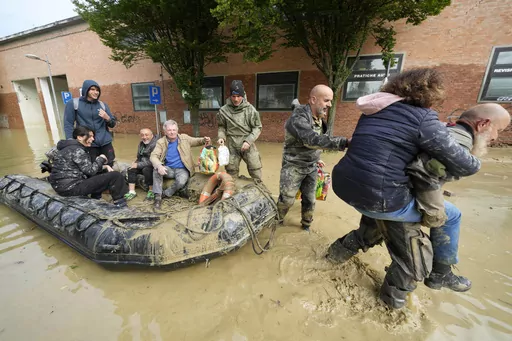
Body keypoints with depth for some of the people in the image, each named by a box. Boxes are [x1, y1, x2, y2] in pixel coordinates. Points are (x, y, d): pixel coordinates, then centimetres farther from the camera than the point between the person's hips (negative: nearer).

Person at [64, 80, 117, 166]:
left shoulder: (102, 105, 10)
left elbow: (112, 124, 13)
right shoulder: (73, 104, 1)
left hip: (105, 143, 3)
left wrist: (107, 118, -9)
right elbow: (68, 124, -1)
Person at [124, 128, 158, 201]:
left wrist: (138, 165, -17)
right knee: (131, 169, -8)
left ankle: (152, 191, -17)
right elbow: (139, 157, 24)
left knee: (146, 169, -34)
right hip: (143, 165, 9)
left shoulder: (155, 144, -21)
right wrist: (135, 161, 1)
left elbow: (152, 161, -26)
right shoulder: (141, 144, 10)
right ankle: (132, 192, -5)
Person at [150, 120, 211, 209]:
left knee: (181, 182, -33)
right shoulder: (161, 142, -1)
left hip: (182, 169, -1)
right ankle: (158, 196, -17)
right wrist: (159, 166, -33)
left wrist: (204, 140, -11)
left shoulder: (184, 138, 2)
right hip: (169, 169, 1)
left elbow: (196, 141, 14)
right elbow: (153, 156, -11)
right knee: (156, 170, -29)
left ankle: (166, 194, -4)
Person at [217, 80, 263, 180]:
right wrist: (221, 137, -7)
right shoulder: (223, 111, -4)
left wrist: (248, 141, -15)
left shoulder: (250, 109, -7)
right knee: (231, 174, 12)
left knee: (256, 173, 6)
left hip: (248, 146, -1)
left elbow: (257, 127, -3)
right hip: (232, 147, 1)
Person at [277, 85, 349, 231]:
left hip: (311, 167, 7)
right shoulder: (298, 118, -24)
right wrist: (345, 142, -43)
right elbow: (313, 140, -38)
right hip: (294, 167, -7)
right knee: (286, 200, 2)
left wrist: (316, 159, 18)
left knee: (310, 199, 13)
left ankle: (306, 223, 35)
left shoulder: (318, 118, 5)